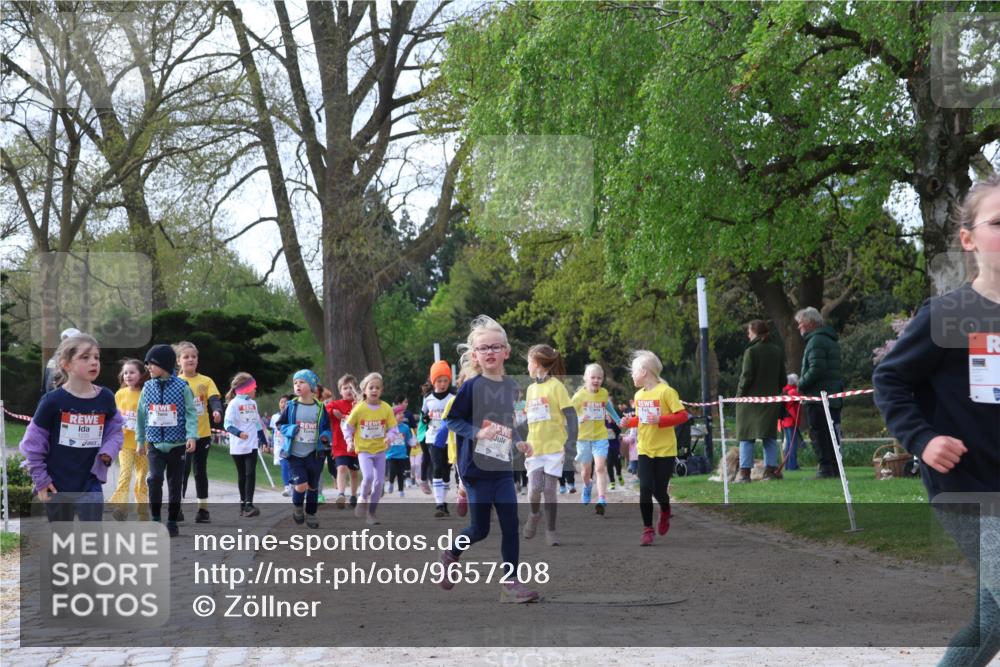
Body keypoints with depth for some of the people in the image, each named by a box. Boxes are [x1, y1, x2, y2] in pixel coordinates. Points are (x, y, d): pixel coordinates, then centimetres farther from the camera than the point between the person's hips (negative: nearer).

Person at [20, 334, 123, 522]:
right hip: (56, 485, -1)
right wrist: (39, 479, -6)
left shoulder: (105, 398, -3)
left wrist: (109, 450, -9)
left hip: (90, 484, 1)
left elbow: (115, 430, 12)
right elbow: (33, 442, -6)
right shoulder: (53, 400, -13)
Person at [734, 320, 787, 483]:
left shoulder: (751, 351, -12)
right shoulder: (778, 352, 8)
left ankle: (745, 472, -3)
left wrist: (740, 394, -2)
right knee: (770, 436, 11)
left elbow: (746, 377, -13)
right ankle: (771, 469, 7)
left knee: (746, 437, 0)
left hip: (751, 399, -5)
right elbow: (783, 378, 11)